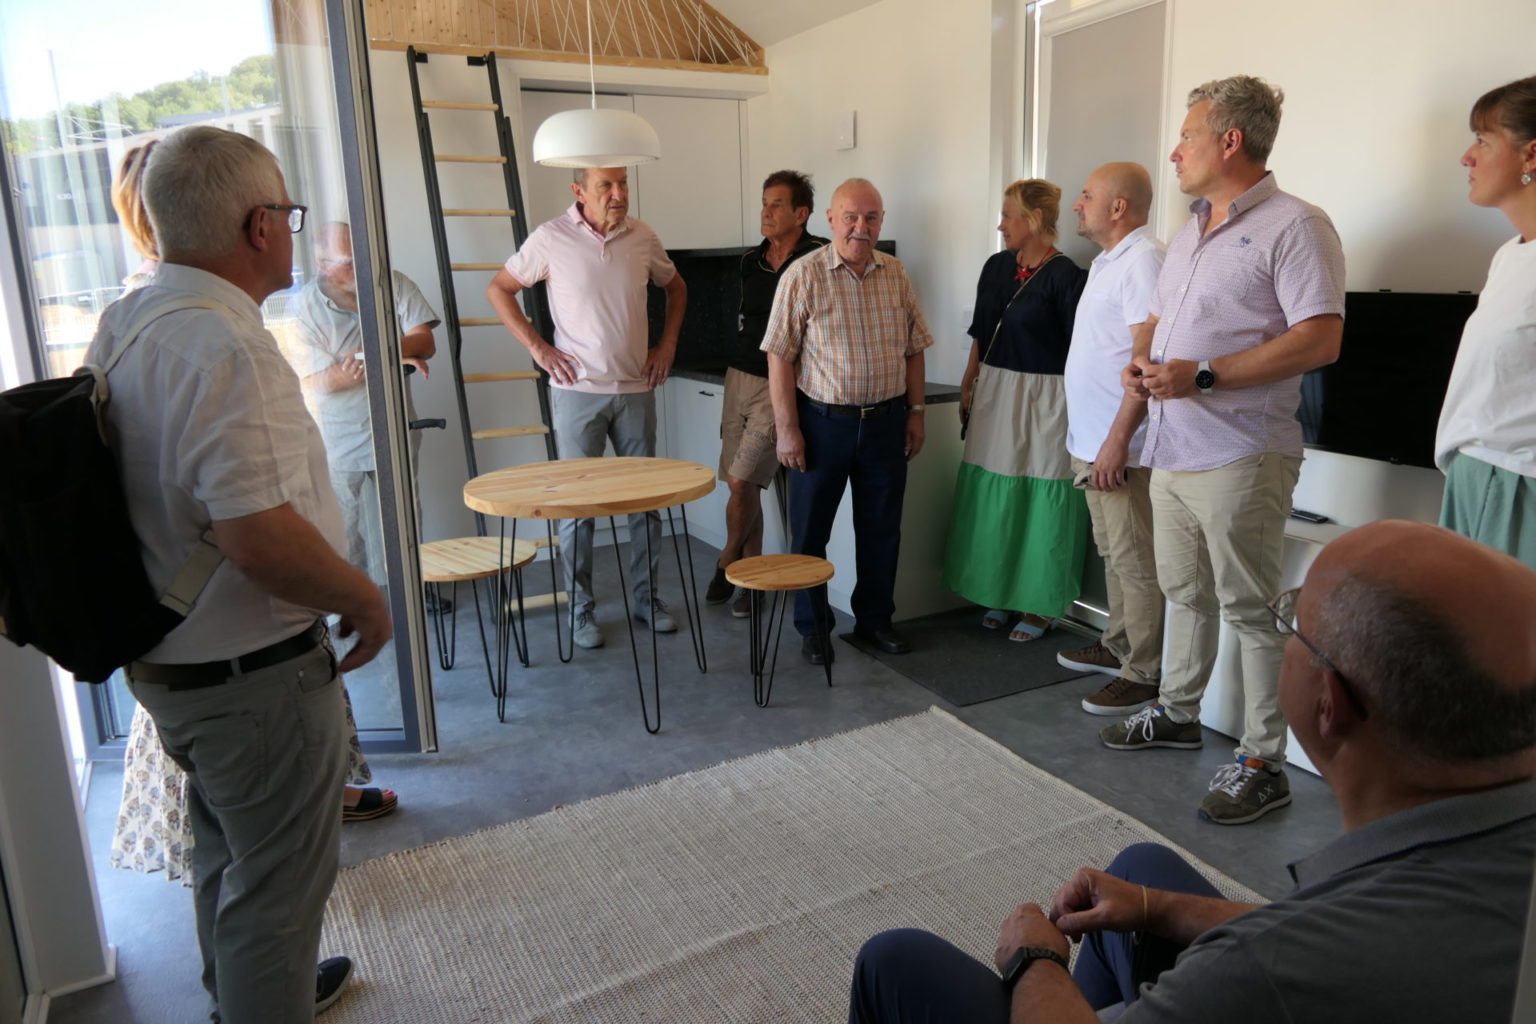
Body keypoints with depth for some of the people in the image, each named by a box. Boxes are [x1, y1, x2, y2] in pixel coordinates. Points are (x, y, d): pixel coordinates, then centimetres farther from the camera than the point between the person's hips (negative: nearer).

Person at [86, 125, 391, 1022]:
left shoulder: (125, 323, 4)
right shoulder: (226, 347, -27)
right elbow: (261, 538, -33)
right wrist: (366, 601, -18)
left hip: (167, 658, 10)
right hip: (253, 675, -10)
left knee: (229, 853, 29)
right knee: (278, 881, 9)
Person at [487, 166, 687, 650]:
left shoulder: (642, 237, 3)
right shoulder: (551, 238, -6)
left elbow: (676, 287, 20)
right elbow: (499, 289, 3)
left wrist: (667, 344, 9)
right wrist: (537, 347, -5)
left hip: (636, 388, 3)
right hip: (579, 389, -3)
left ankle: (648, 597, 23)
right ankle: (582, 609, 15)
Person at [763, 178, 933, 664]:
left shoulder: (896, 274, 6)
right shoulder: (803, 276, -8)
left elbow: (913, 349, 12)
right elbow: (779, 356, -10)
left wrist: (915, 411, 8)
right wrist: (787, 428, -13)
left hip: (886, 421, 4)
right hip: (823, 422, -4)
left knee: (881, 528, 12)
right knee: (810, 530, 6)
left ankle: (875, 618, 29)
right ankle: (813, 625, 22)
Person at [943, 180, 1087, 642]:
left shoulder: (1065, 275, -10)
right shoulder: (996, 266, 9)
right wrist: (968, 384, 12)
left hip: (1042, 400, -6)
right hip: (994, 394, 6)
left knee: (1040, 500, 1)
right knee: (993, 498, 10)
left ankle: (1040, 605, 15)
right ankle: (1000, 594, 25)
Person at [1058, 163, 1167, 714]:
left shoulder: (1143, 260, -15)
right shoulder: (1108, 261, 17)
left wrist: (1118, 439, -25)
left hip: (1121, 447, -10)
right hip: (1091, 442, 10)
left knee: (1136, 562, -2)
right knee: (1114, 553, 19)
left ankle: (1144, 675, 7)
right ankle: (1118, 645, 32)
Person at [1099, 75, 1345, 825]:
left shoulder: (1294, 225, -10)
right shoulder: (1191, 232, 18)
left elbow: (1320, 339, -19)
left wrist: (1201, 375, -22)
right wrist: (1142, 360, 3)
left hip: (1239, 458, -8)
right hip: (1173, 450, 8)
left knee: (1249, 609, -1)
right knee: (1185, 593, 19)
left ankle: (1262, 763, 10)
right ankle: (1177, 713, 35)